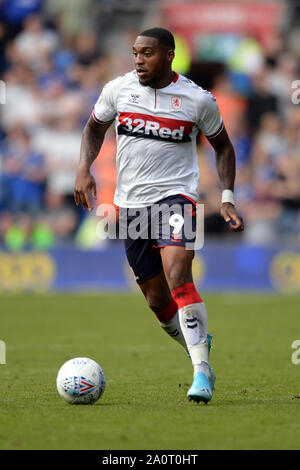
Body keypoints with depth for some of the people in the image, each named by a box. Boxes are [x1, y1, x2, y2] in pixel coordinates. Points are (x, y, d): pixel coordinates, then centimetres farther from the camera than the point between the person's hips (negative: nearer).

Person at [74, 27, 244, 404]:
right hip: (131, 203, 4)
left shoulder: (198, 100, -4)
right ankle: (198, 343, 37)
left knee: (177, 277, -27)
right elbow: (95, 127, 19)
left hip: (175, 194, -4)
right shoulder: (118, 90, 1)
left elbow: (222, 146, 10)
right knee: (157, 299, 8)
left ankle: (202, 372, -27)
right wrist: (84, 168, 2)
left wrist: (227, 197, 0)